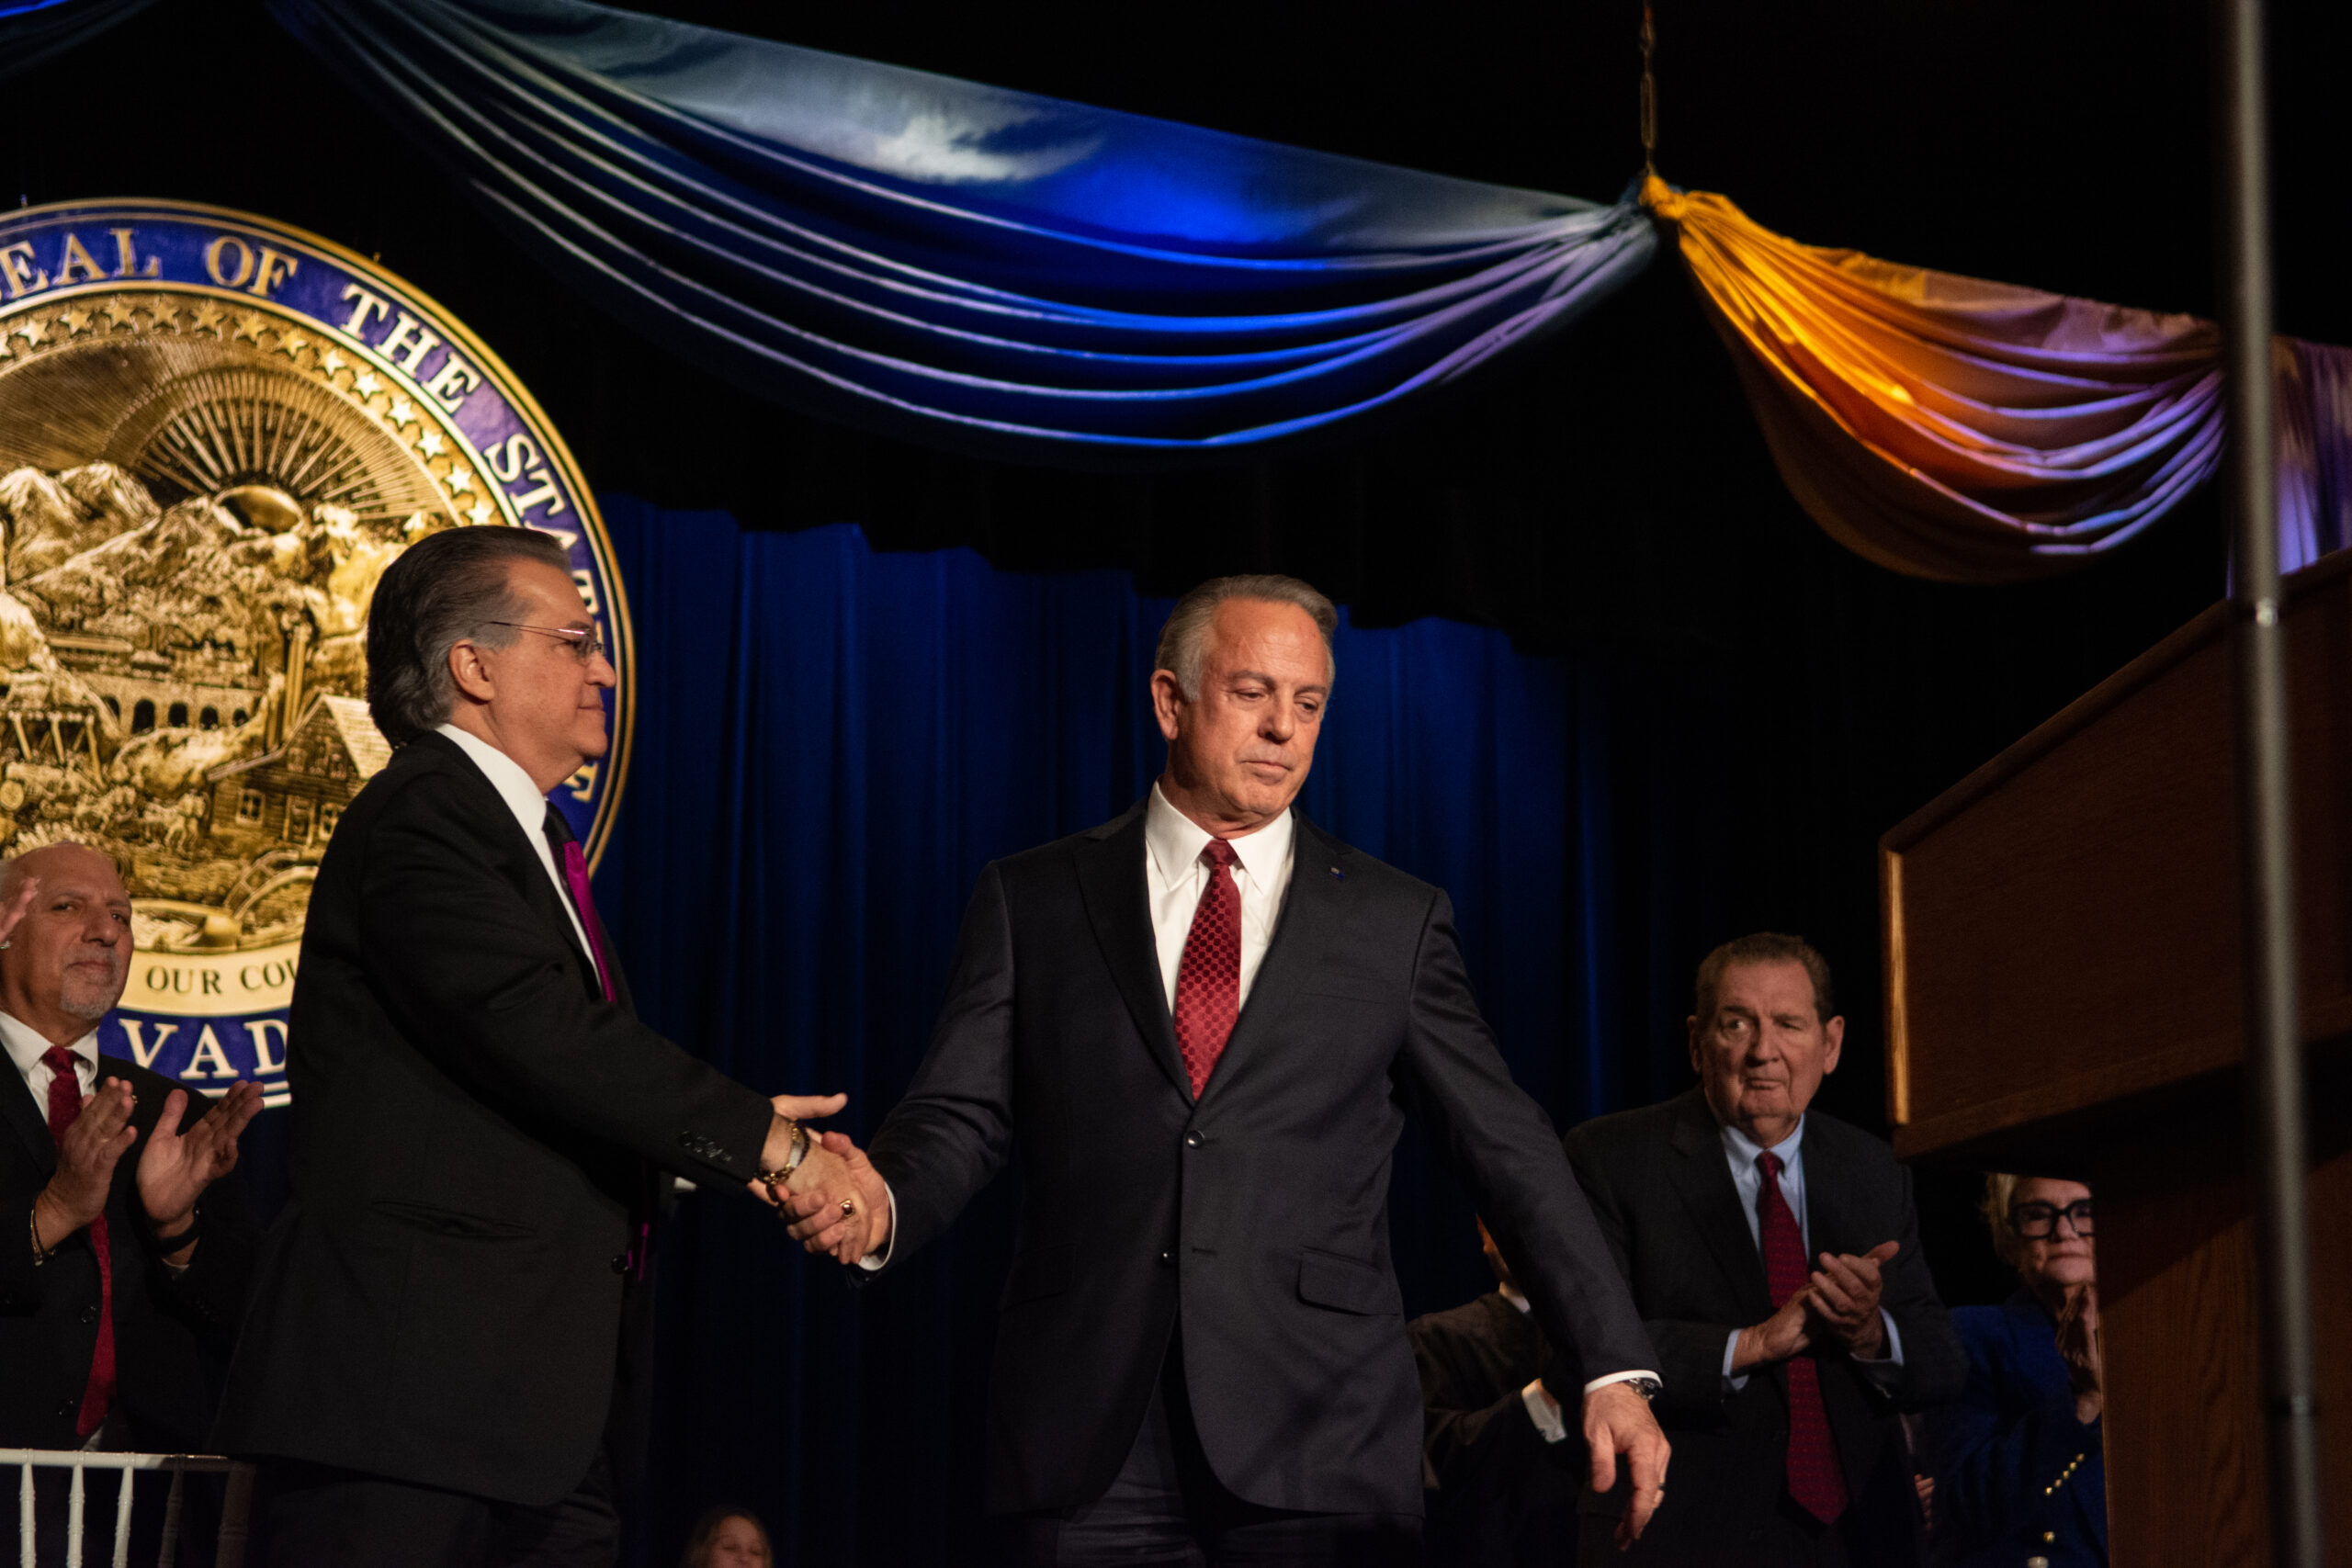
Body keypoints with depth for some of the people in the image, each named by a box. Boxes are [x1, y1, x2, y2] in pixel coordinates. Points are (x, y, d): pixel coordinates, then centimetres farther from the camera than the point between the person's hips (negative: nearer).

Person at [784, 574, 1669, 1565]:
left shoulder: (1397, 923, 11)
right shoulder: (1033, 901, 11)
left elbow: (1509, 1151, 8)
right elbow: (961, 1114, 5)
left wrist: (1612, 1369, -1)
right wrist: (884, 1203, -18)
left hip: (1319, 1451, 0)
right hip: (1090, 1443, 0)